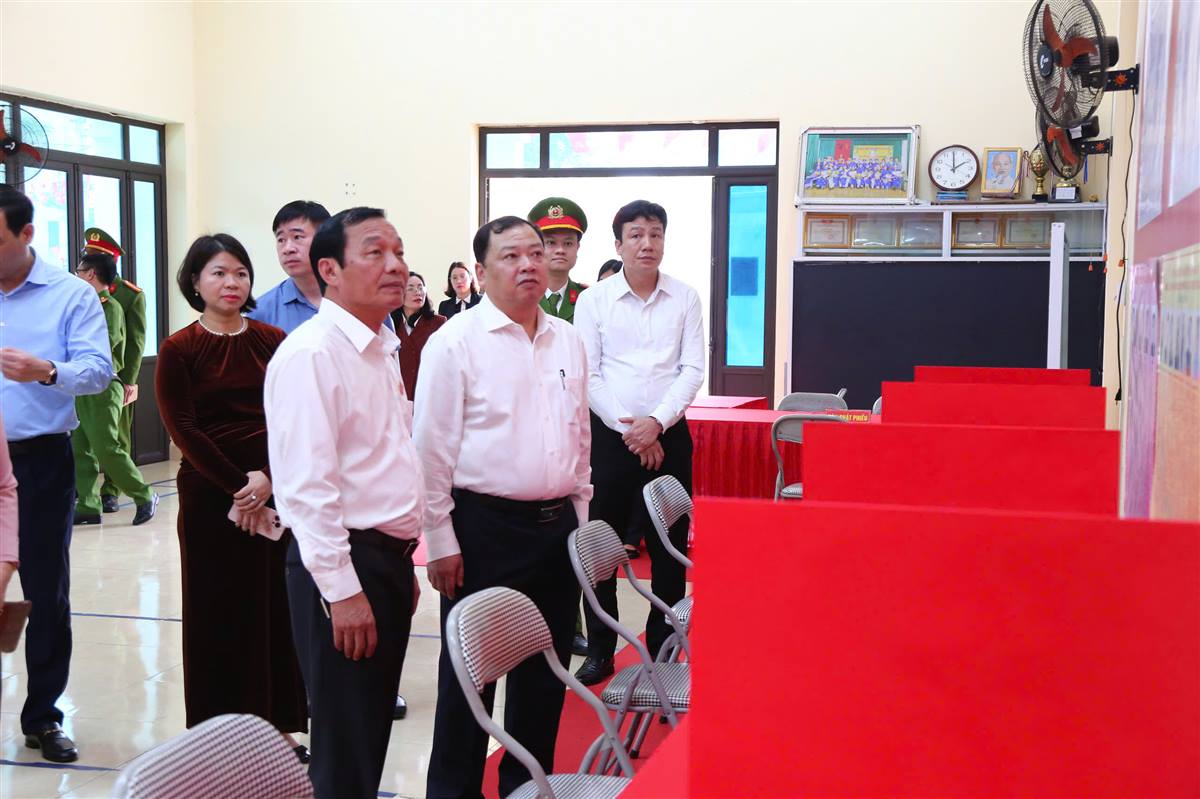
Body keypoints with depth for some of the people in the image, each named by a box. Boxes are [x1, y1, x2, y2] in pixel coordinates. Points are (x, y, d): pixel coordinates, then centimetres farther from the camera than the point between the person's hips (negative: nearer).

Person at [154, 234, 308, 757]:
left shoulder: (273, 341, 6)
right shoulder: (178, 350, -1)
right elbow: (183, 430, -6)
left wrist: (268, 477, -13)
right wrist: (236, 486, -12)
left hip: (275, 490, 2)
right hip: (210, 493, -2)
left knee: (276, 607, 6)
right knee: (218, 612, 4)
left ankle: (277, 723, 17)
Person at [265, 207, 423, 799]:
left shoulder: (382, 349, 14)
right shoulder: (311, 354, -16)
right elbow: (308, 484, -21)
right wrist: (342, 590, -22)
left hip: (390, 559, 9)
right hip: (344, 566, -9)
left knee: (374, 733, 17)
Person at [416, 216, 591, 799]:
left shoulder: (567, 341, 10)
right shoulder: (456, 342, -8)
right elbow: (433, 449, -9)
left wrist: (582, 514, 15)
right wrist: (442, 543, -11)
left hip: (558, 526, 6)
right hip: (485, 527, -6)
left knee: (544, 666, 14)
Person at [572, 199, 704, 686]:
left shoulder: (685, 299, 4)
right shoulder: (593, 301, 1)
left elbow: (693, 369, 0)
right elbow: (587, 376, -2)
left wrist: (657, 422, -13)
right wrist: (627, 428, -10)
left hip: (668, 434, 1)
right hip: (608, 435, -1)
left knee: (669, 546, 5)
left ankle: (662, 652, 17)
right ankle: (600, 651, 16)